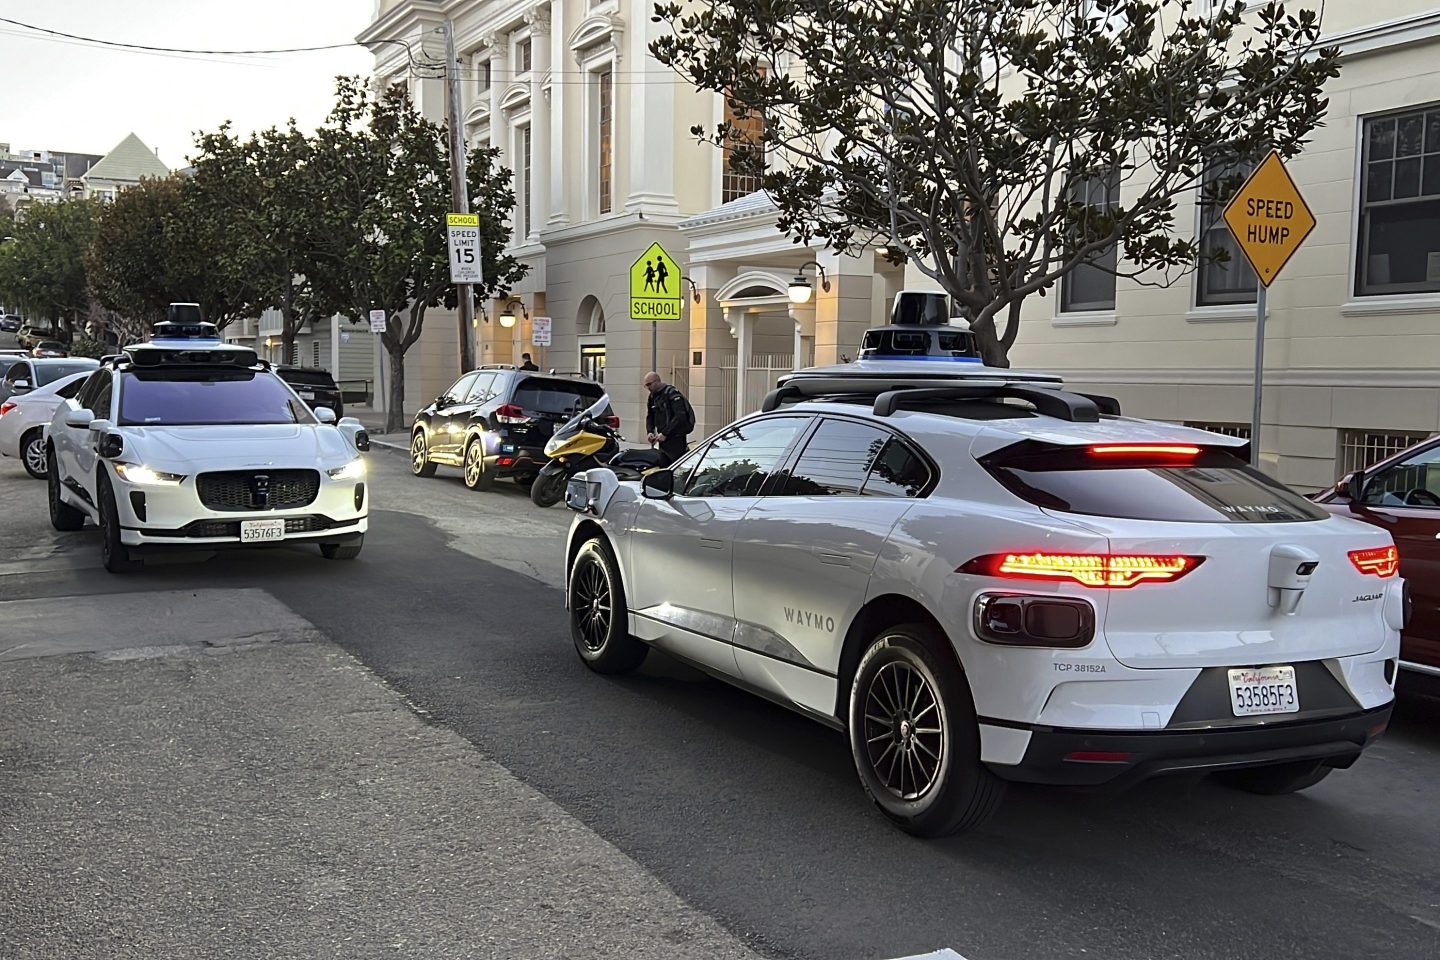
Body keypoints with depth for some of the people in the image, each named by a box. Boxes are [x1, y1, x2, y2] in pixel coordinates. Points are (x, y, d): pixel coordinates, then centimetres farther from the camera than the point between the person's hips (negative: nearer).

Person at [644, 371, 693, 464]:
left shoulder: (672, 393, -13)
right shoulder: (652, 397, 14)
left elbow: (680, 417, -21)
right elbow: (650, 417, 20)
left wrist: (665, 433, -22)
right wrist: (649, 432, -1)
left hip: (676, 438, -8)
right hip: (663, 438, 8)